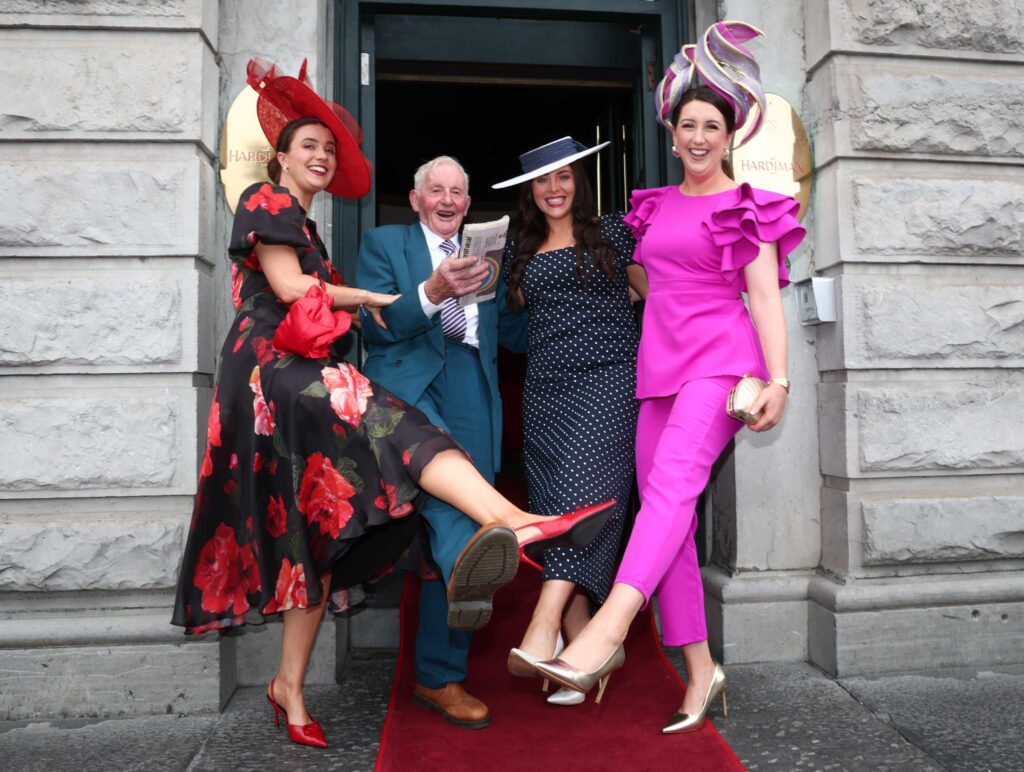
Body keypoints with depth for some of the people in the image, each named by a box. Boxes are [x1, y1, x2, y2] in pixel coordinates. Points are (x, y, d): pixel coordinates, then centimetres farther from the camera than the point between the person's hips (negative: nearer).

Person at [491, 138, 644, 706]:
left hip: (607, 381, -3)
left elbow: (656, 290, 12)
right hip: (544, 389, 4)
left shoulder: (611, 232, 9)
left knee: (581, 495, -19)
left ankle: (544, 625, -24)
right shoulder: (520, 250, 19)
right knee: (553, 510, -3)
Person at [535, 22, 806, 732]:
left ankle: (608, 630, -41)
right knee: (666, 517, -1)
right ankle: (701, 670, 5)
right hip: (661, 368, 6)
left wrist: (778, 380, -15)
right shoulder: (658, 206, 19)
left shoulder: (746, 207, 3)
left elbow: (766, 299, -4)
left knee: (672, 478, -29)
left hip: (720, 361, -6)